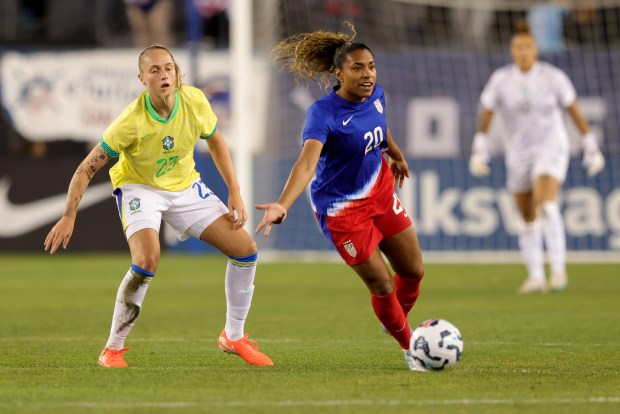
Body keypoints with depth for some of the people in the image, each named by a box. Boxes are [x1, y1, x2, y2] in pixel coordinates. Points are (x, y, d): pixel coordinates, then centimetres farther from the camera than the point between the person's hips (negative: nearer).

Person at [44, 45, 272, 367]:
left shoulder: (194, 101, -17)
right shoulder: (132, 122, -29)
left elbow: (215, 141, 3)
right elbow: (87, 168, -21)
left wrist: (235, 194, -1)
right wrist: (69, 216, -28)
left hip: (186, 186, 5)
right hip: (139, 187, -5)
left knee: (245, 248, -4)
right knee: (147, 259, -32)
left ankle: (233, 337, 16)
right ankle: (113, 349, -15)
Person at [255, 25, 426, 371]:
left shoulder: (376, 95, -9)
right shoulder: (324, 114, -30)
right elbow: (307, 163, -43)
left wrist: (395, 154, 33)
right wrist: (283, 205, -59)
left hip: (380, 192, 7)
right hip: (342, 209, -7)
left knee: (413, 271, 14)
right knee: (382, 286, 0)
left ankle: (400, 322, 45)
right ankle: (409, 348, 25)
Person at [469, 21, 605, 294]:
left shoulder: (553, 77, -8)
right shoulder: (500, 79, -4)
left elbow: (575, 112, 0)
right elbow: (485, 116, 2)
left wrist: (591, 149, 1)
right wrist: (479, 152, -3)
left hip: (551, 149, -3)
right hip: (518, 155, 3)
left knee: (546, 205, -25)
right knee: (528, 219, 7)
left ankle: (558, 268, -22)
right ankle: (535, 276, 18)